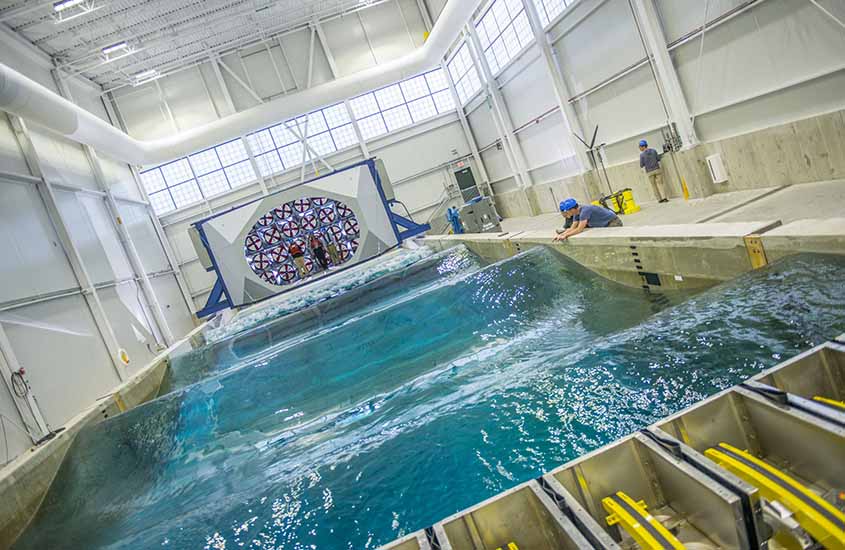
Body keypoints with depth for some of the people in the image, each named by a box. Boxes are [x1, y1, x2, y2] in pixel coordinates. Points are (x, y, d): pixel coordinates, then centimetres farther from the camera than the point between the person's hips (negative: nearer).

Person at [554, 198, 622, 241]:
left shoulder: (585, 210, -30)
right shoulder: (576, 214, -2)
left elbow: (579, 229, -33)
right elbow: (572, 228, -1)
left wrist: (565, 235, -30)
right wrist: (561, 235, -15)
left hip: (614, 223, -9)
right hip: (604, 225, 9)